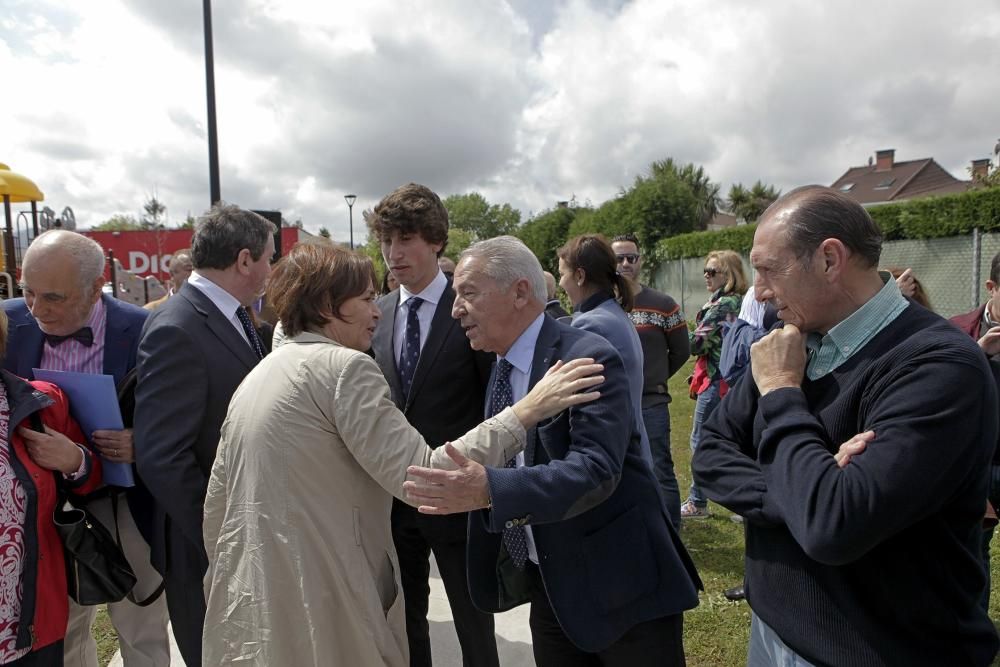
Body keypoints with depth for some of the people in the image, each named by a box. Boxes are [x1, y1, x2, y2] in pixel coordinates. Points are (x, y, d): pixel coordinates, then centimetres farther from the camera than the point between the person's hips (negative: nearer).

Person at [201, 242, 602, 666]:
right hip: (317, 611, -8)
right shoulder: (344, 366, -16)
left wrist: (230, 584, 24)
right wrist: (525, 412, -20)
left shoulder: (257, 376, 9)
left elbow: (217, 503, 13)